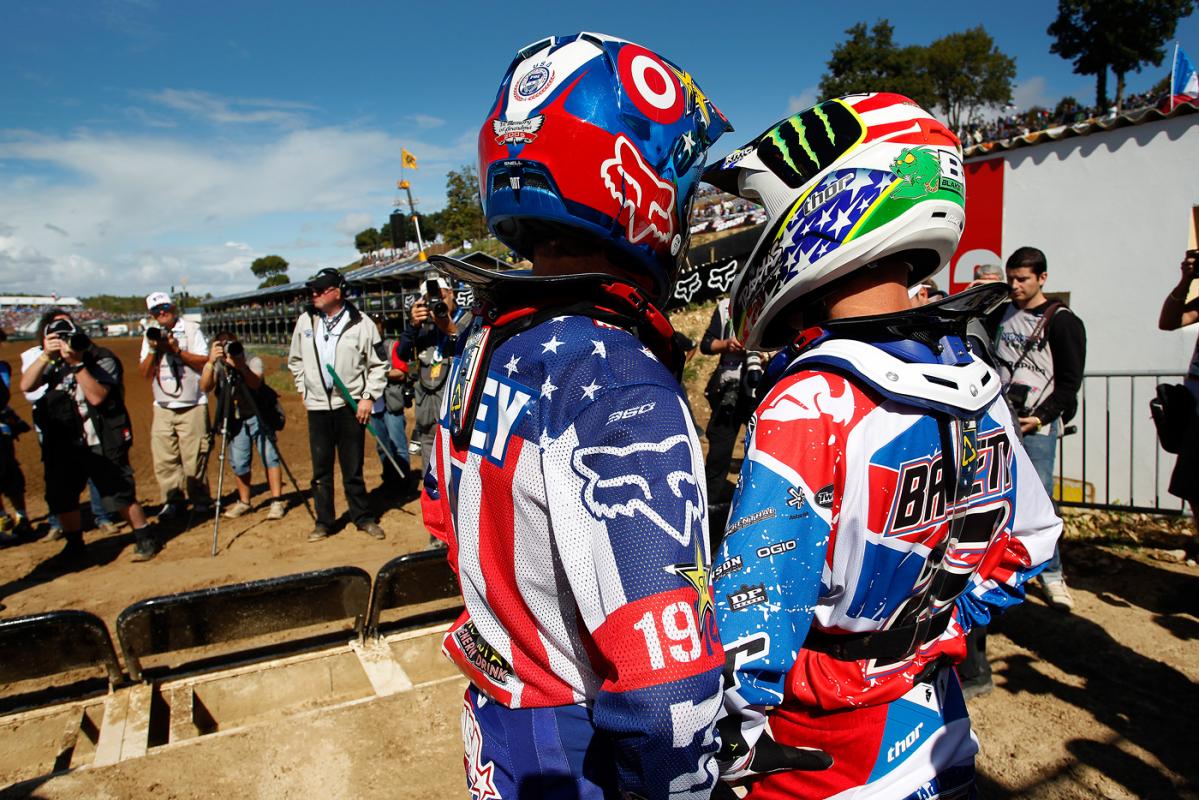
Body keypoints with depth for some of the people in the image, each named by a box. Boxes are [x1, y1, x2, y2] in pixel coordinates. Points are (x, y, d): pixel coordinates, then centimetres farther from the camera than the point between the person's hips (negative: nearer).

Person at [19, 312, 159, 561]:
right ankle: (75, 546, 30)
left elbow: (97, 396, -22)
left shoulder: (103, 360, -9)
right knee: (61, 499, 10)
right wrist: (45, 355, -18)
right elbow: (26, 386, -8)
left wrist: (77, 364, -25)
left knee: (121, 496, -5)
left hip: (103, 445, -5)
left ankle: (145, 539, 12)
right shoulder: (54, 362, 5)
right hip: (63, 445, 5)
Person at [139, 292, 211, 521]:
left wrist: (177, 350, -14)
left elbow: (205, 362, -6)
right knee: (163, 458, -1)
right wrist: (153, 350, -6)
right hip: (162, 407, 4)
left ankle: (200, 501, 5)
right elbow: (145, 373, 8)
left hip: (192, 405, -4)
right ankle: (172, 500, 10)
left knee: (194, 457, -5)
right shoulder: (150, 335, 14)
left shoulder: (191, 329, 3)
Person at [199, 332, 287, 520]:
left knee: (269, 457, -9)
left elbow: (256, 383, -31)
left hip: (259, 417, -2)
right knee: (239, 463, 4)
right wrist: (210, 362, -36)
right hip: (236, 421, 3)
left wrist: (241, 366, -46)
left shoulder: (253, 362, -12)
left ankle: (277, 501, -3)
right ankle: (244, 502, 22)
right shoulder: (217, 367, -6)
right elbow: (204, 387, -24)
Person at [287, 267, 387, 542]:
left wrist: (369, 397, -7)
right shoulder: (305, 321, 6)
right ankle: (324, 521, 20)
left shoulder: (361, 324, -5)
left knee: (353, 467, 4)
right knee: (321, 468, 8)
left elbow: (378, 365, -1)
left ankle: (363, 517, 18)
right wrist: (304, 389, 13)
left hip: (350, 405, -3)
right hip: (317, 405, 3)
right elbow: (295, 359, 20)